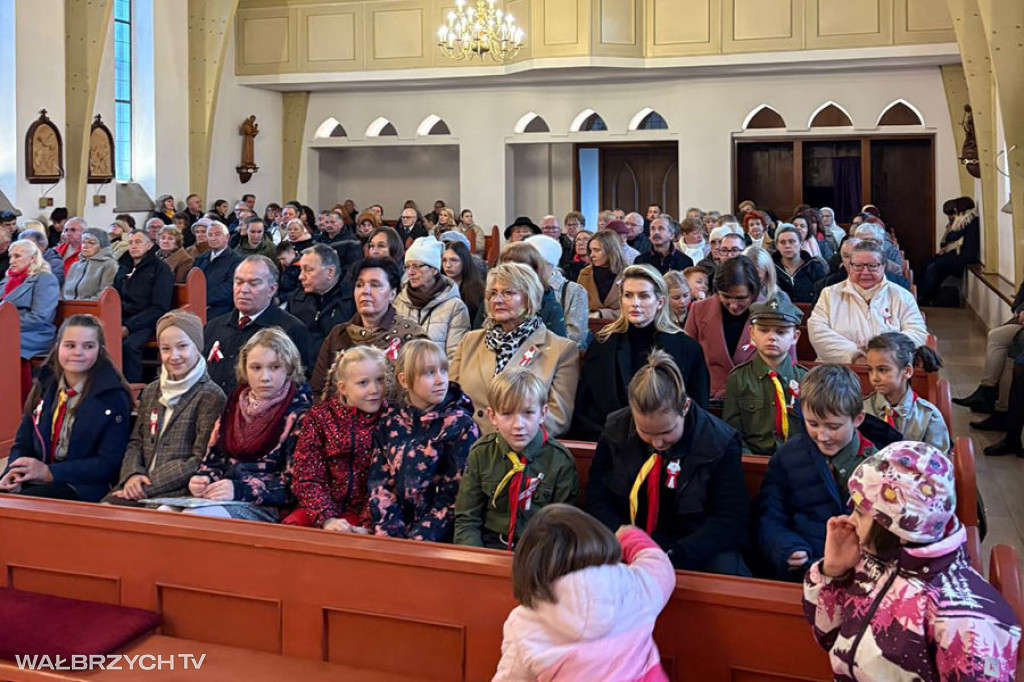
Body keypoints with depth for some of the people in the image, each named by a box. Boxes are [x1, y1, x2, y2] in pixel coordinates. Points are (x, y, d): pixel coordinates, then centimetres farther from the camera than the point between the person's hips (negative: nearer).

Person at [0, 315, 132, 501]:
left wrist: (49, 472, -15)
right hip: (36, 481, 5)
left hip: (84, 489, -5)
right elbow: (23, 443, 17)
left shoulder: (113, 397, -4)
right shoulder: (44, 387, 13)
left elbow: (109, 463, -9)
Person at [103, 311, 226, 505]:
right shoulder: (151, 392, 17)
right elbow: (135, 443, 18)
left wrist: (149, 486, -14)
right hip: (140, 485, 6)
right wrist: (133, 474, -4)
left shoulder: (211, 396, -4)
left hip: (180, 491, -6)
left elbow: (200, 461, -10)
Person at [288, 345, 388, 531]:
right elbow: (307, 476, -3)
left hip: (363, 511, -2)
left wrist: (368, 526, -20)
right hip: (325, 506, 2)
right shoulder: (320, 416, 2)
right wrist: (327, 519, -18)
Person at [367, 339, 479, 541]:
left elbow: (453, 497, -7)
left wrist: (416, 542, -14)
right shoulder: (391, 421, 8)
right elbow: (379, 482, 5)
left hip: (437, 539, -3)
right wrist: (390, 533, -8)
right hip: (393, 536, 4)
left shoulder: (460, 425, -3)